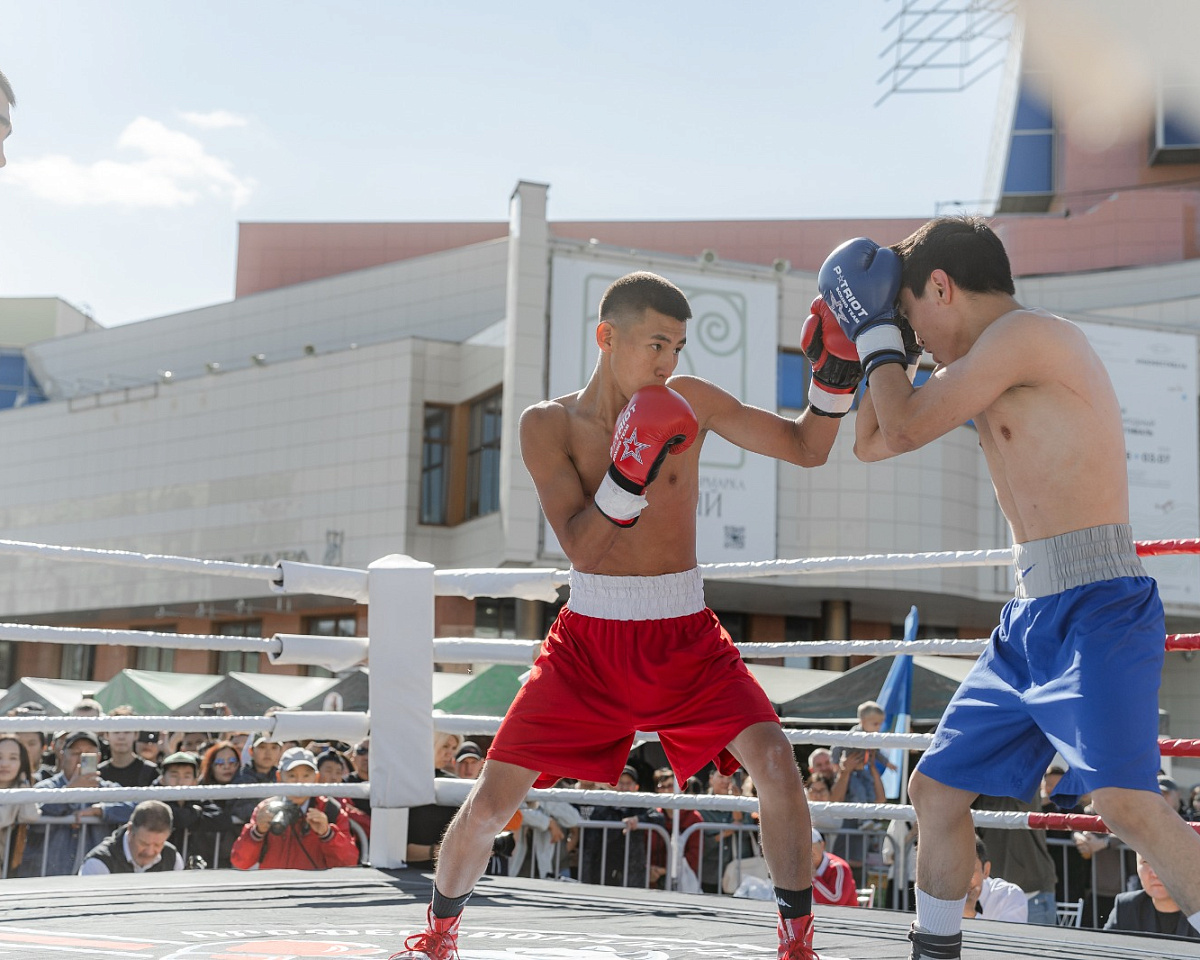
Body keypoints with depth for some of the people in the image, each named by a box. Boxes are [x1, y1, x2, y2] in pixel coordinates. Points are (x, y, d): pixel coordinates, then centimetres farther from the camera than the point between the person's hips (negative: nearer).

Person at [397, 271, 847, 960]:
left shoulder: (689, 403, -2)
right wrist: (630, 476, -32)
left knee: (775, 760, -20)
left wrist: (835, 378, -16)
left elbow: (807, 448, 2)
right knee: (490, 804, -4)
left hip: (685, 638, 1)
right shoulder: (549, 425, -6)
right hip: (590, 640, -1)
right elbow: (579, 546, -17)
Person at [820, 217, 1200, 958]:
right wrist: (882, 344, 17)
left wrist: (877, 333, 3)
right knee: (937, 790, 12)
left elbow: (906, 429, -11)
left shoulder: (1024, 333, -10)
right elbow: (873, 443, 26)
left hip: (1096, 613, -10)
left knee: (1126, 803, -25)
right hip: (1031, 621, 10)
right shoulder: (983, 378, 18)